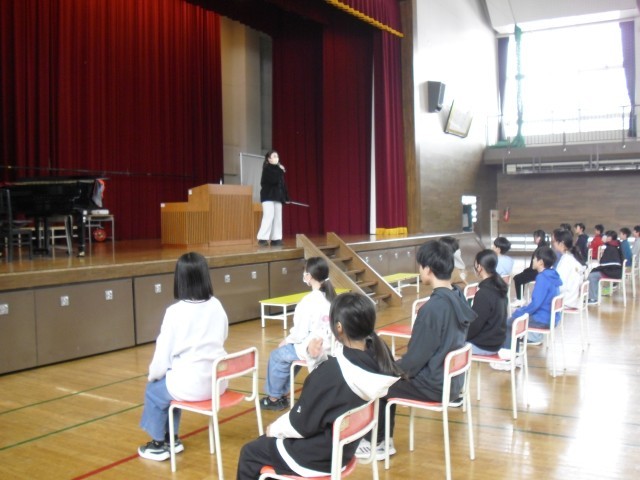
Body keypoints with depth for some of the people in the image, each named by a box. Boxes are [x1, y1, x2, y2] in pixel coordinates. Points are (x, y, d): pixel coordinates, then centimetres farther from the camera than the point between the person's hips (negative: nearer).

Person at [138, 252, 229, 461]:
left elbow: (163, 354, -11)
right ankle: (172, 439, 38)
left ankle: (159, 445, 34)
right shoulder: (216, 305, 1)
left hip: (190, 385, -6)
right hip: (218, 381, 6)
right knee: (170, 383, 31)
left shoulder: (175, 311, -16)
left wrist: (153, 374, 11)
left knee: (154, 390, 24)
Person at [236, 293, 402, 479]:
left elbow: (301, 423, -19)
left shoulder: (331, 371, -33)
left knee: (249, 453, 18)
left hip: (317, 458, -7)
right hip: (343, 450, 8)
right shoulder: (376, 360, -11)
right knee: (266, 442, 28)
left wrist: (274, 428, -3)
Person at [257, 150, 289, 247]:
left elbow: (282, 184, 17)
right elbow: (273, 180, -22)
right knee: (269, 216, -14)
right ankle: (262, 238, -11)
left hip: (278, 197, 7)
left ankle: (275, 239, 8)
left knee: (278, 218, 4)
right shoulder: (267, 168, -6)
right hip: (268, 196, -7)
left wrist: (286, 197, 15)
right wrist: (280, 171, -13)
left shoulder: (279, 169, 15)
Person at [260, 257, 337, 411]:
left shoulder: (309, 300, -21)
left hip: (312, 348, -8)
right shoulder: (331, 296, 1)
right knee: (287, 352, 27)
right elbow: (323, 326, 9)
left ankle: (274, 397, 27)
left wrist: (286, 340, 3)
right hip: (328, 346, 8)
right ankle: (281, 393, 32)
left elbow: (301, 333, -17)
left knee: (276, 356, 14)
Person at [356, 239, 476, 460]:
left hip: (434, 385, -8)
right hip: (451, 378, 8)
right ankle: (383, 439, 28)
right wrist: (396, 367, 14)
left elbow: (416, 357, -20)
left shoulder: (433, 308, -27)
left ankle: (378, 442, 26)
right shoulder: (458, 297, 1)